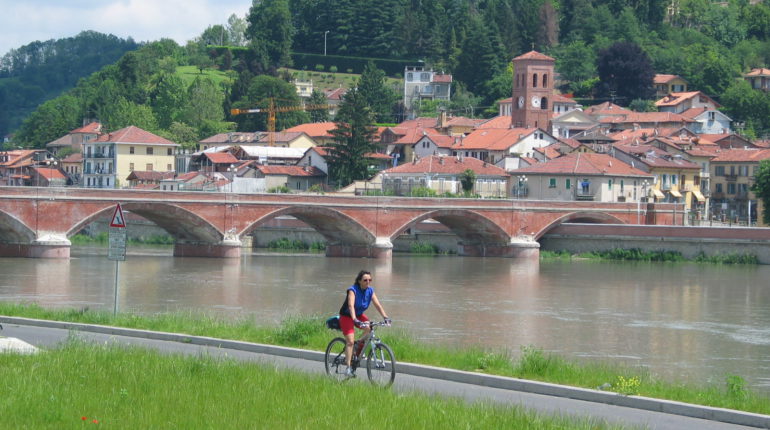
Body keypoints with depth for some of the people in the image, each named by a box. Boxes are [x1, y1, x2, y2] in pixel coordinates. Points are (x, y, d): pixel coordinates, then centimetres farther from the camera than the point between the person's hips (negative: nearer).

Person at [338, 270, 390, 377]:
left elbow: (377, 305, -14)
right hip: (347, 316, -5)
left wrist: (385, 317, -29)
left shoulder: (370, 291, -9)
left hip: (359, 315, 5)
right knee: (350, 341, -18)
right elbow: (351, 306, -39)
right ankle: (348, 367, -15)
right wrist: (355, 319, -54)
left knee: (369, 328, -25)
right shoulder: (353, 290, -25)